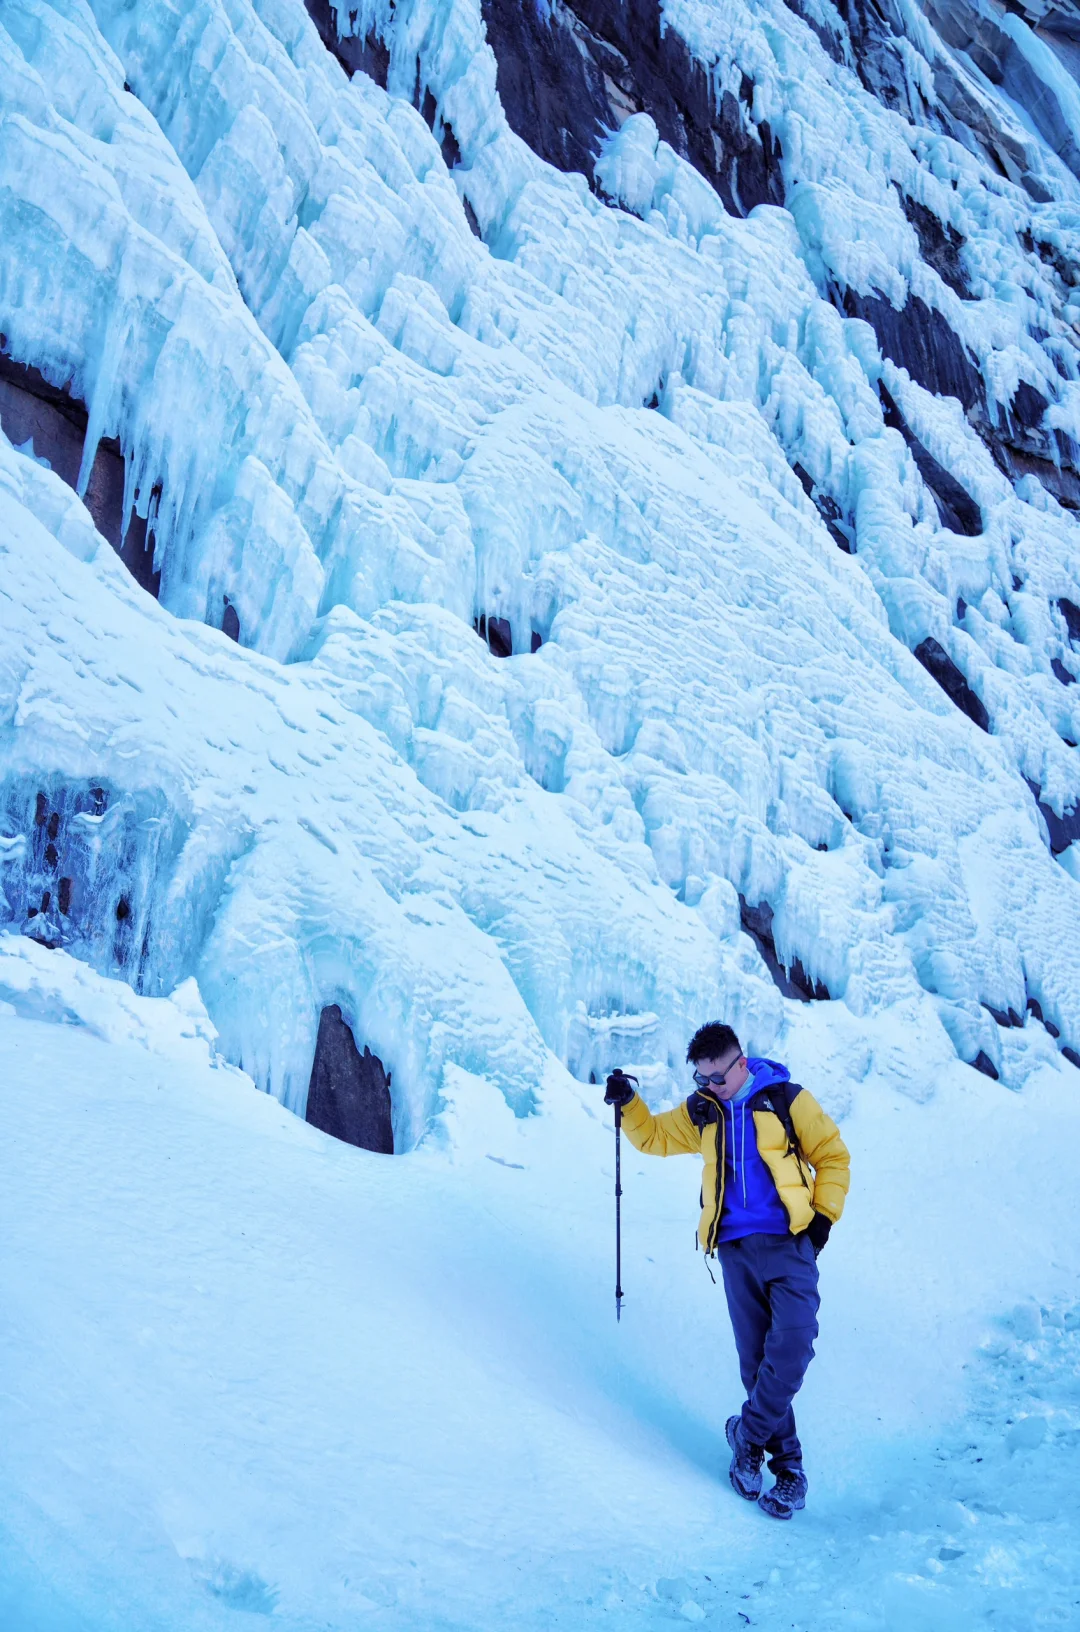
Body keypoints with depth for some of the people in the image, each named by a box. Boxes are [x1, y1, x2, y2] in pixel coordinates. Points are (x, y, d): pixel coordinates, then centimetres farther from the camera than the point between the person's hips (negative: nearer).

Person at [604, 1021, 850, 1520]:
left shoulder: (786, 1100, -1)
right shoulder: (701, 1111, 11)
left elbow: (833, 1155, 5)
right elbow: (653, 1136, 22)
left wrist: (823, 1215, -2)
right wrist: (629, 1104, 4)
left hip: (789, 1242, -3)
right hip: (736, 1250, 3)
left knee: (791, 1348, -15)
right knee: (756, 1361, 5)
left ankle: (748, 1434, 7)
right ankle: (786, 1462, 18)